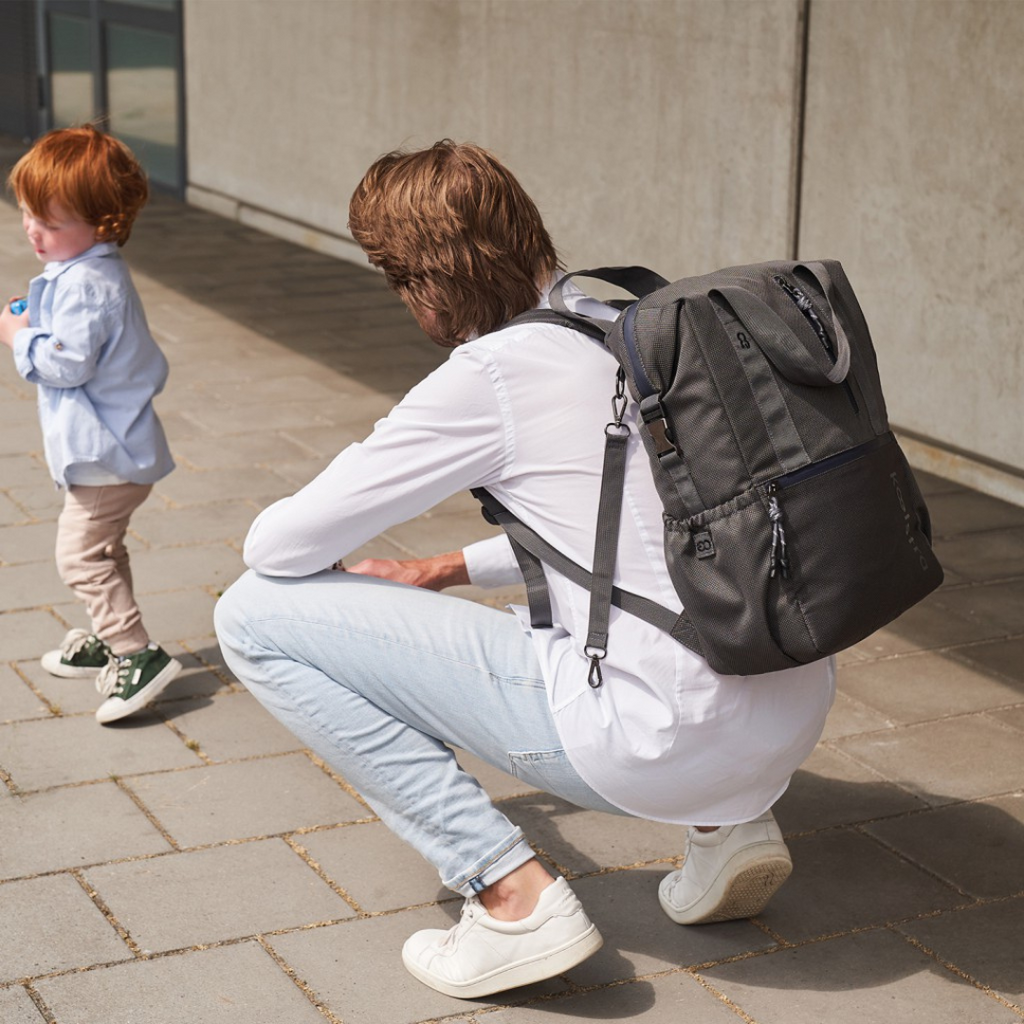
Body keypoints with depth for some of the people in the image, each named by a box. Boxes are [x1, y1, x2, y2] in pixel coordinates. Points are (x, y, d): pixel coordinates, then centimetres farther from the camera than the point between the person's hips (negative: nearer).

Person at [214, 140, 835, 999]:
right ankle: (731, 825, 20)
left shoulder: (491, 375, -10)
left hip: (660, 742, -8)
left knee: (257, 616, -3)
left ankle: (513, 895, -4)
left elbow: (279, 547, -3)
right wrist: (452, 570, 33)